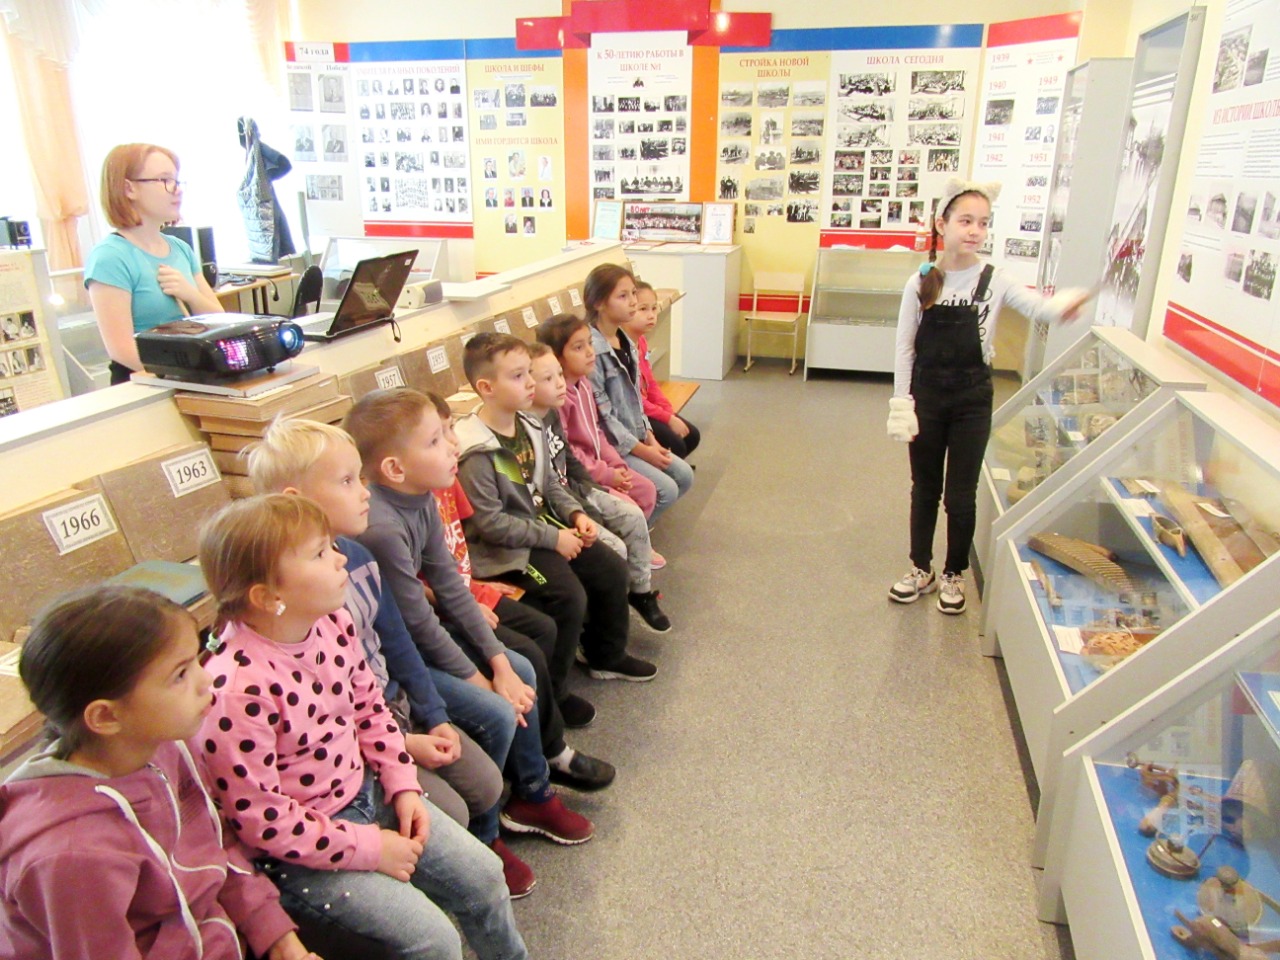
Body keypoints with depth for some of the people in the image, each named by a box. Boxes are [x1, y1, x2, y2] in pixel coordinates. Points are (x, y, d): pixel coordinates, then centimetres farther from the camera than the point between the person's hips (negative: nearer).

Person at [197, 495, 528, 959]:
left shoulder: (331, 622, -9)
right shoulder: (238, 688, -30)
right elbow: (260, 820, -23)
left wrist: (403, 785, -1)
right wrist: (369, 848, -17)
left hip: (365, 792, 7)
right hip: (299, 848, -7)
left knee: (483, 876, 8)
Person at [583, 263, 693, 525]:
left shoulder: (625, 342, 8)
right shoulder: (592, 349, -22)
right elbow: (600, 414, -21)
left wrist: (650, 439, 3)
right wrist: (642, 451, -16)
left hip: (635, 438, 9)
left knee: (684, 476, 5)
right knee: (666, 489, -14)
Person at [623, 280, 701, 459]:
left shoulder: (641, 341, 6)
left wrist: (671, 413, 1)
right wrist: (668, 418, -19)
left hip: (646, 407, 10)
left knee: (692, 436, 11)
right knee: (676, 445, -16)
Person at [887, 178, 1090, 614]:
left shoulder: (995, 280, -4)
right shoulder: (921, 283, -3)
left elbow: (1037, 307, -19)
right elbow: (904, 348, -2)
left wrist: (1063, 304, -42)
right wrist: (902, 404, -6)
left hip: (972, 399, -1)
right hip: (926, 395, 1)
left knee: (961, 494, 6)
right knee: (924, 487, 13)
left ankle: (954, 574, 26)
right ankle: (921, 570, 29)